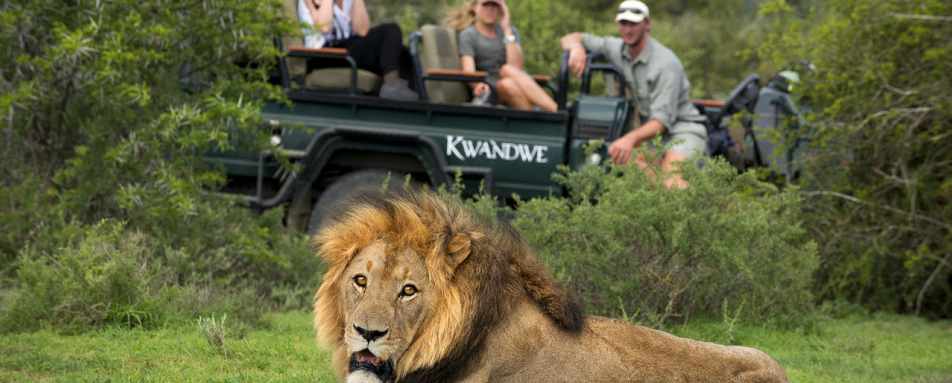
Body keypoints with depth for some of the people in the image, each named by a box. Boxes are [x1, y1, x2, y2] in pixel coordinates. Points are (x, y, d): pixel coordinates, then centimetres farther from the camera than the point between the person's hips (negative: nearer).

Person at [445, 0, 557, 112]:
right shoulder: (468, 35, 6)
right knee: (508, 83, -35)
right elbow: (468, 70, -12)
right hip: (488, 91, -2)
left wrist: (507, 29, -2)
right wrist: (478, 85, -36)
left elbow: (516, 67, -5)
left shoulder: (509, 30, 15)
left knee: (507, 69, -31)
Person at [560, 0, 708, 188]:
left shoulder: (665, 63, -20)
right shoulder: (618, 49, 0)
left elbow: (662, 120, -26)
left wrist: (631, 139, -44)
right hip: (652, 132, 7)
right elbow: (570, 39, 8)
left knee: (669, 178, -36)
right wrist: (577, 48, -18)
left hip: (684, 131, -7)